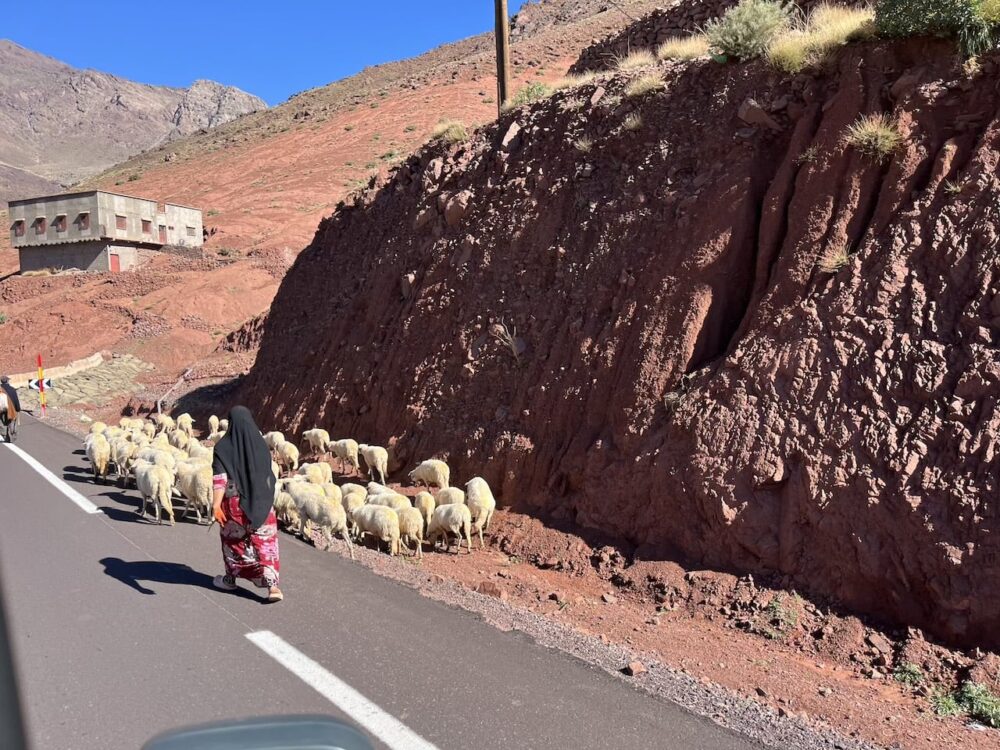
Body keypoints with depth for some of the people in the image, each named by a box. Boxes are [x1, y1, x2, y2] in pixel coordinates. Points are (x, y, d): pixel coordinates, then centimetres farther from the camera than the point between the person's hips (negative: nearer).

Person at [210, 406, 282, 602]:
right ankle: (272, 585, -8)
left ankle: (230, 579, 36)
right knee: (266, 541, 3)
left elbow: (220, 478, -20)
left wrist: (216, 505, -24)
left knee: (232, 539, 20)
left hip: (234, 503, -1)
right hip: (261, 503, 1)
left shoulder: (223, 447, -11)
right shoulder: (261, 445, -2)